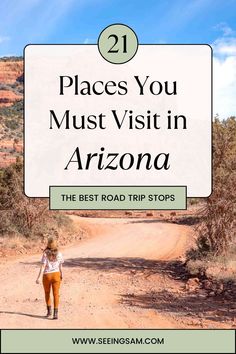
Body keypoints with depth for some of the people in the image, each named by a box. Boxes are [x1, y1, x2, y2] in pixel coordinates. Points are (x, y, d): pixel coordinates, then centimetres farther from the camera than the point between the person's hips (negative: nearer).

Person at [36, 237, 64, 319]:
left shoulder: (45, 254, -10)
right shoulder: (59, 254, -3)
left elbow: (43, 266, -15)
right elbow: (60, 266, 5)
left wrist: (39, 277, -16)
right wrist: (61, 275, 22)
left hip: (47, 275, -1)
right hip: (56, 274, 1)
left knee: (47, 293, 20)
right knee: (56, 294, 0)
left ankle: (49, 311, 26)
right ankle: (55, 313, -9)